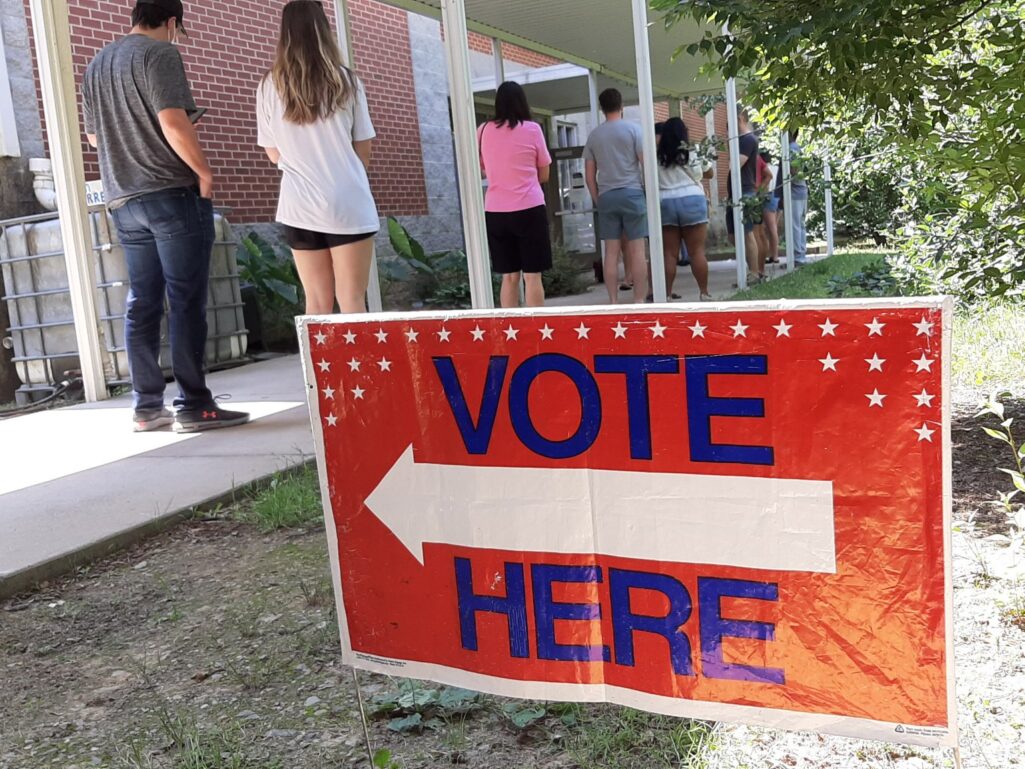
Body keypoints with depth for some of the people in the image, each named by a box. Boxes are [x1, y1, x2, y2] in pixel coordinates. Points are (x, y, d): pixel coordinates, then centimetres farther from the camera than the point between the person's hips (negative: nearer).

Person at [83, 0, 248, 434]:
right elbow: (174, 124, -18)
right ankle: (193, 406, -4)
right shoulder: (160, 54, -6)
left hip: (123, 202, 8)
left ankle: (147, 408, 10)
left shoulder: (96, 65, 18)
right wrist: (205, 173, -8)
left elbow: (94, 137, 24)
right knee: (186, 302, -5)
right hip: (172, 194, -7)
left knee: (142, 305, 8)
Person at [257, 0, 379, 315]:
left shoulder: (269, 86, 3)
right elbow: (363, 151, 5)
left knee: (317, 302, 7)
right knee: (352, 299, 2)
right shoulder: (346, 81, 0)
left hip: (301, 206, 2)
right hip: (348, 203, -1)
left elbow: (274, 154, 9)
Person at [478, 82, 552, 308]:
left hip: (495, 212, 3)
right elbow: (544, 175, 5)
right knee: (532, 276, 0)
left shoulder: (484, 131, 5)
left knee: (509, 276, 9)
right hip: (529, 210, -3)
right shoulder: (532, 129, -1)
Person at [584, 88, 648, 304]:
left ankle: (614, 302, 4)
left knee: (611, 252, 3)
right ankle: (639, 300, -1)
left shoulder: (593, 135, 10)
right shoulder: (633, 129, 0)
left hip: (606, 196, 3)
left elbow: (590, 176, 10)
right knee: (637, 249, -1)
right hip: (632, 193, -3)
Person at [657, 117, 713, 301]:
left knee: (669, 253, 3)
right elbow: (709, 174, 17)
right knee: (697, 252, 2)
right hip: (691, 202, -1)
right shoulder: (693, 154, 3)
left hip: (664, 204, 2)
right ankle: (704, 292, 4)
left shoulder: (658, 157, 4)